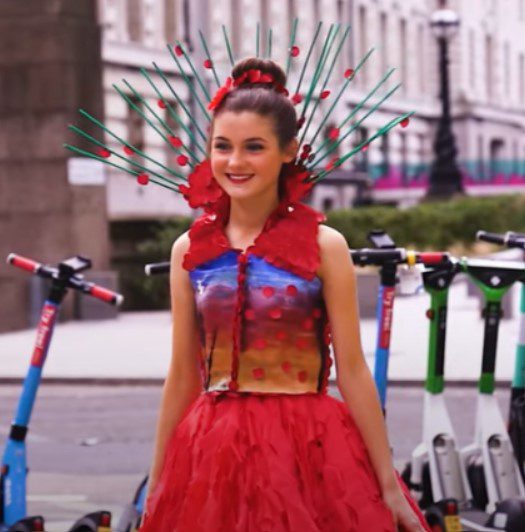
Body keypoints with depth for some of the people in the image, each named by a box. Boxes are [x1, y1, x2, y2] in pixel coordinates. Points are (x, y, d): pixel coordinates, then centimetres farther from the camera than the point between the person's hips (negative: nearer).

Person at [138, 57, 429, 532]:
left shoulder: (323, 246, -3)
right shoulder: (190, 250, 5)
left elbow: (352, 372, -4)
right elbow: (182, 377, 9)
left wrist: (390, 487, -6)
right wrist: (156, 489, 10)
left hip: (305, 448, -2)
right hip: (213, 453, 3)